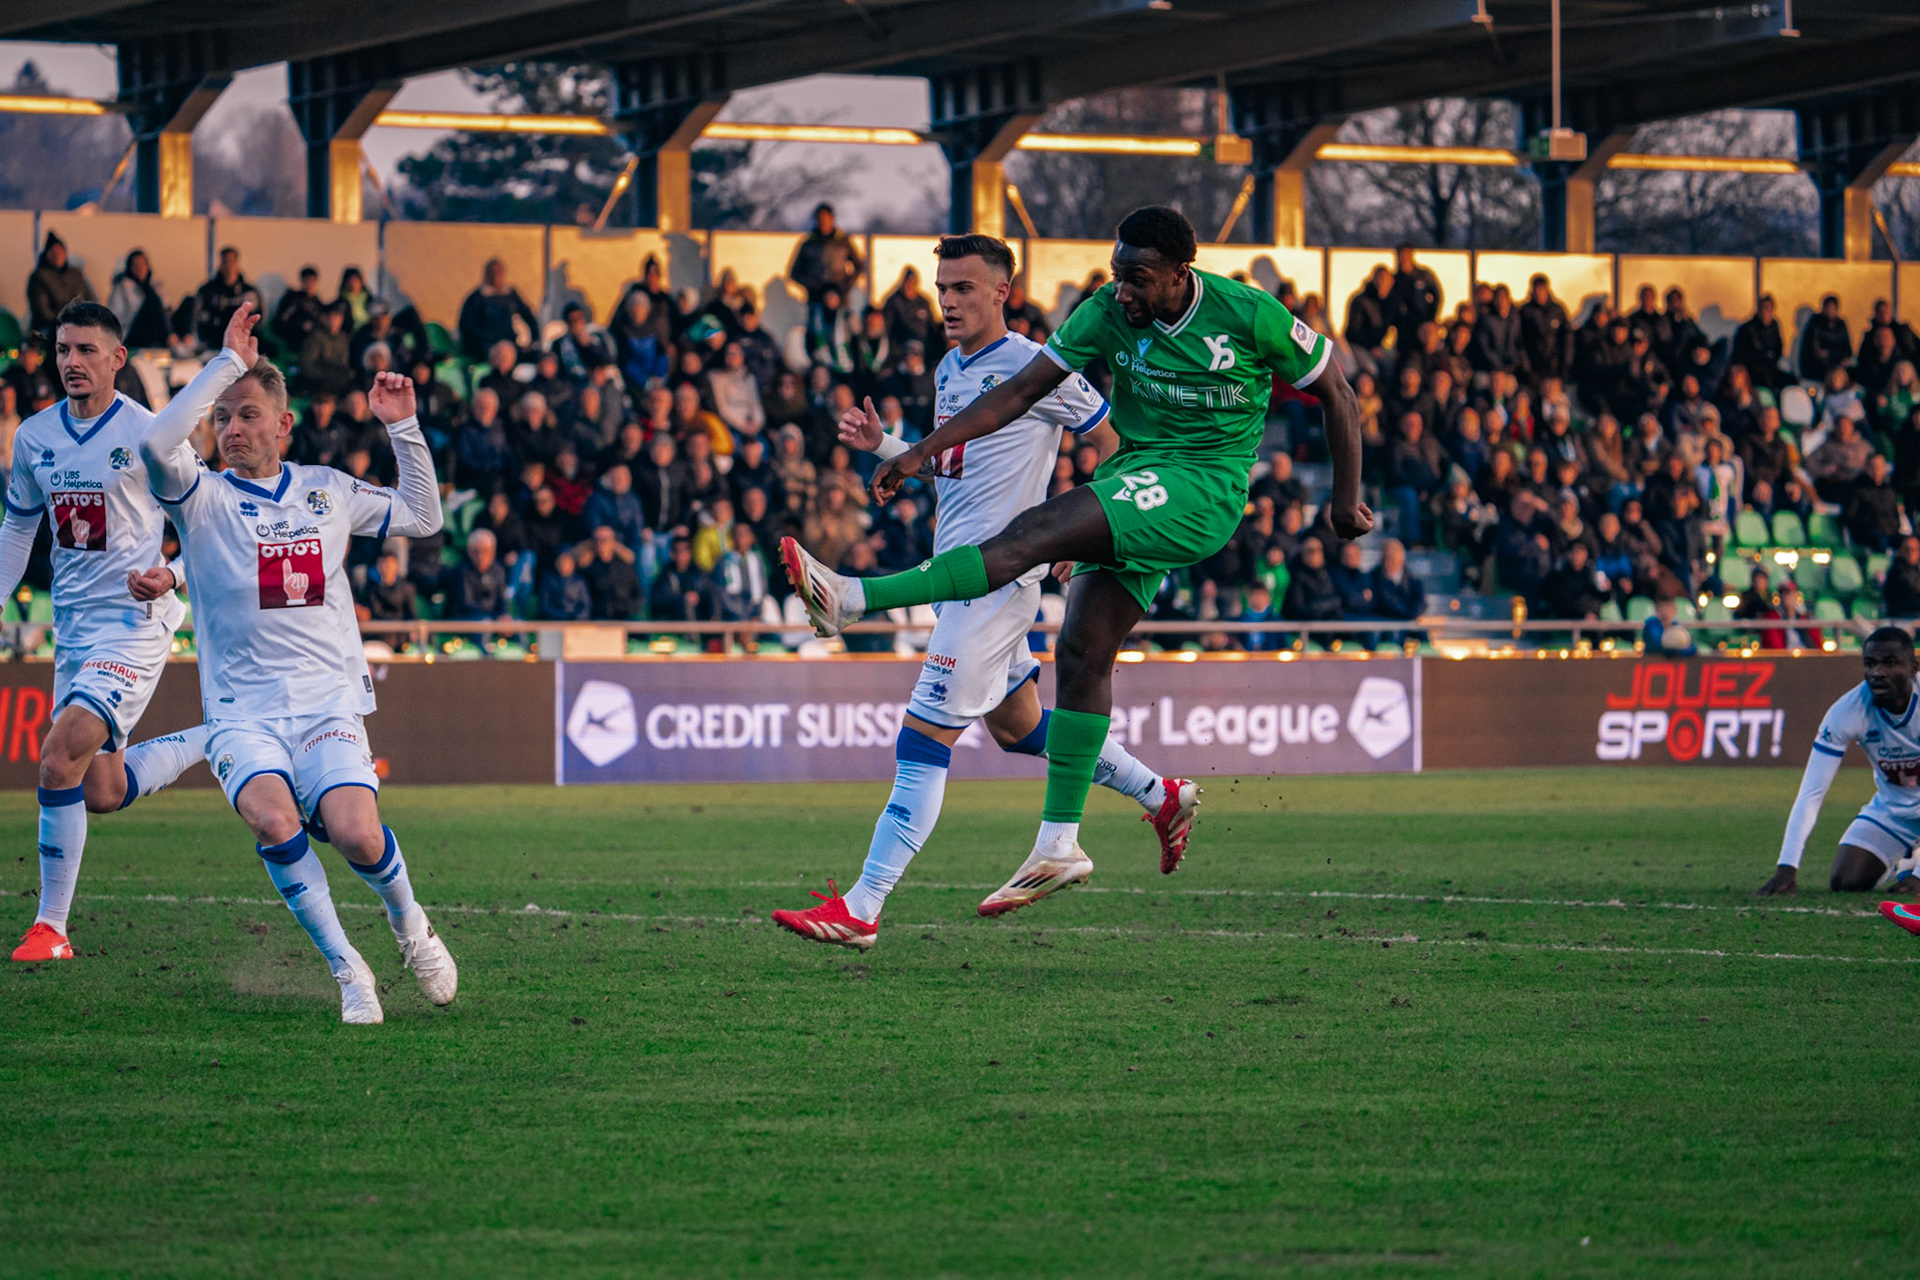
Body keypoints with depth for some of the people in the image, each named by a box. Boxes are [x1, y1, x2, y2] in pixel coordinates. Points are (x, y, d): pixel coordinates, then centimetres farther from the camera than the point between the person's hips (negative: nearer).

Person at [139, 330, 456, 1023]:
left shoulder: (327, 490, 11)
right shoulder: (203, 497, 1)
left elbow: (422, 517, 25)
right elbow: (157, 445, -22)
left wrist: (403, 427, 15)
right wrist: (227, 363, -18)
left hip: (328, 705, 1)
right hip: (242, 713, -1)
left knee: (357, 836, -23)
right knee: (274, 821, -30)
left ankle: (407, 919, 11)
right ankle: (346, 968, -13)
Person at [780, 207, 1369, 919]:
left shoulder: (1251, 318, -12)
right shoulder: (1108, 314, -1)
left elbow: (1336, 393, 2)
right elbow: (1023, 390, -1)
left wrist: (1345, 497, 6)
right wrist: (924, 452, -8)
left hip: (1203, 492, -6)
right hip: (1135, 479, 6)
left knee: (1037, 533, -25)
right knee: (1082, 654, -4)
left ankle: (852, 600, -32)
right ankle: (1058, 845, 2)